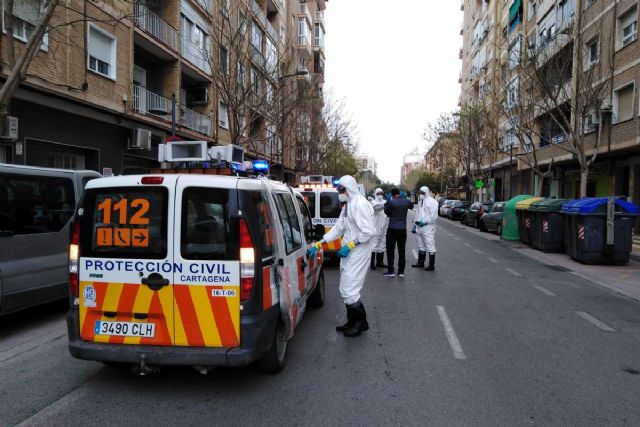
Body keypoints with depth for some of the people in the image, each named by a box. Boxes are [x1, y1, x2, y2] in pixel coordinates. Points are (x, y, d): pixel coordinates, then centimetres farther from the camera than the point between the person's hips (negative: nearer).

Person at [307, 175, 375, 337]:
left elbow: (369, 231, -22)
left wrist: (349, 245, -20)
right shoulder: (347, 205, 14)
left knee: (349, 290, -6)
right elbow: (338, 228, 15)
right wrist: (318, 244, 10)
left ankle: (361, 322, 11)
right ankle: (352, 322, 28)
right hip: (348, 253, 10)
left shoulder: (360, 204, -17)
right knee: (346, 289, 15)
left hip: (358, 253, -10)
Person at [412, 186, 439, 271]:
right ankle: (421, 263, 27)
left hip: (428, 228, -8)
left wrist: (425, 222, -18)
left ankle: (431, 265, -1)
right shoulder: (421, 202, 18)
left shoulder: (432, 201, -8)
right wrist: (415, 224, 16)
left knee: (430, 246, -6)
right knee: (421, 246, 16)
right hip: (419, 227, 9)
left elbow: (434, 216, -16)